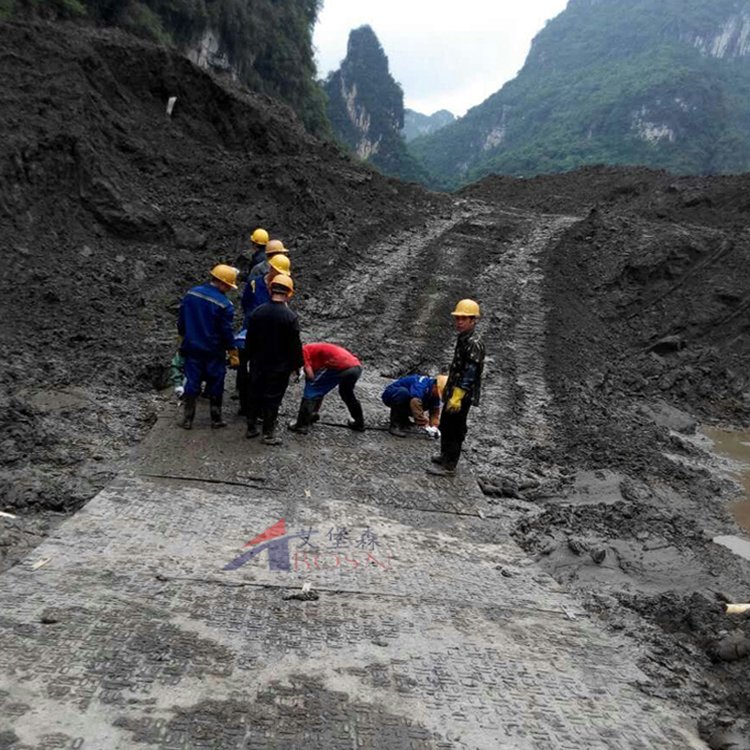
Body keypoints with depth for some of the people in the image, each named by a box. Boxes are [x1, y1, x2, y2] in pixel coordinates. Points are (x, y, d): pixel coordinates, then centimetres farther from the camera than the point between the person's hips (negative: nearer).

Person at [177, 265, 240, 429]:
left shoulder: (191, 294, -1)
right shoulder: (224, 305, -16)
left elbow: (181, 320, 7)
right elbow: (226, 332, -13)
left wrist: (184, 338, 22)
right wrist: (233, 354, -2)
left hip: (192, 349, 4)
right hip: (214, 353, -4)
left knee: (191, 383, 10)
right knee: (215, 385, 9)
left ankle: (187, 419, 13)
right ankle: (216, 419, 17)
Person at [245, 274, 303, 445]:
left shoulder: (257, 312, -3)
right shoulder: (290, 317, -17)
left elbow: (249, 340, 5)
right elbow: (295, 345, -13)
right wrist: (297, 365, -1)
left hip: (257, 364, 4)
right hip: (279, 366, -4)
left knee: (254, 395, 16)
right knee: (272, 399, 4)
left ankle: (251, 428, 26)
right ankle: (269, 433, 11)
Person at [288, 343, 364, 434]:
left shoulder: (304, 350, 13)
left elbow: (310, 375, -1)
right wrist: (314, 412, 44)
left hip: (339, 366, -9)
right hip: (356, 367, 9)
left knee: (311, 390, 8)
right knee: (347, 393, 35)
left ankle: (301, 425, 9)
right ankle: (359, 423, 46)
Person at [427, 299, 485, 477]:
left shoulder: (474, 343, -19)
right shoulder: (463, 339, 12)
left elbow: (469, 374, -24)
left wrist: (457, 397, -27)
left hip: (462, 396, -10)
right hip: (453, 392, 10)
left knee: (454, 429, -4)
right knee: (445, 425, 22)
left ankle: (448, 466, 4)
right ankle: (445, 455, 39)